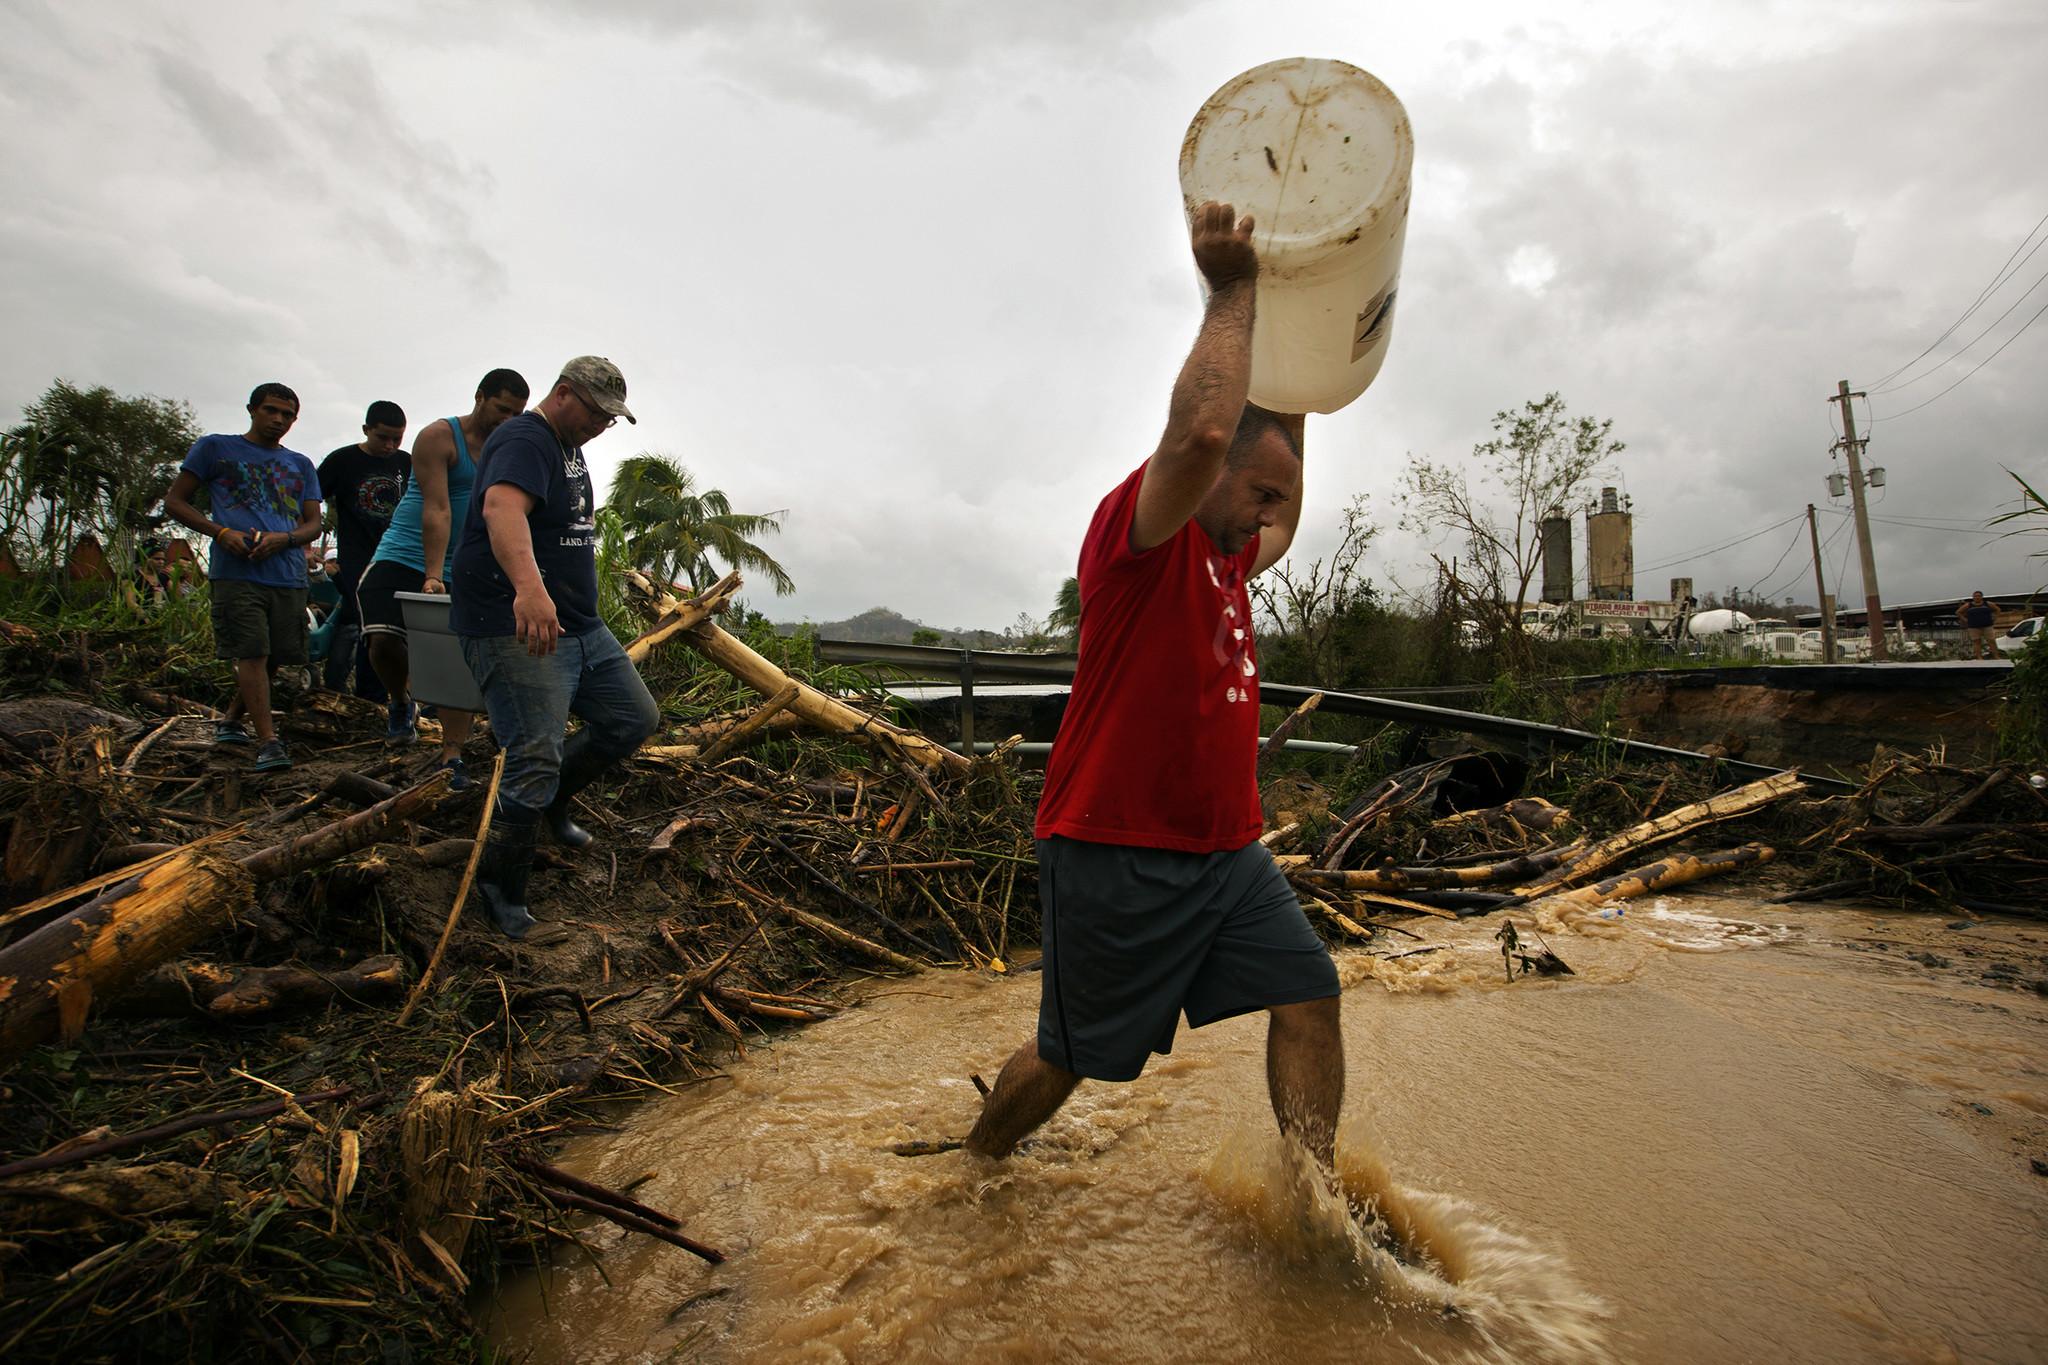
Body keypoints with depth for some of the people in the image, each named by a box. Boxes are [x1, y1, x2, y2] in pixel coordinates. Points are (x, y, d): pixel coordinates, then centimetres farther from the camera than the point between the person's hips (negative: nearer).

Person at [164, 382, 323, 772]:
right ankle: (268, 742, -15)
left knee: (274, 658, 7)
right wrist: (221, 532, -7)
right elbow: (174, 501, 10)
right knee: (253, 653, -12)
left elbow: (314, 524, 15)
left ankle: (230, 720, 28)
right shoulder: (215, 448, 12)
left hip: (289, 575, 4)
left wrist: (282, 538, -7)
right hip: (236, 573, -4)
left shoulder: (301, 465, 21)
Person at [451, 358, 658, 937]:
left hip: (579, 626, 10)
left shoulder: (570, 448, 18)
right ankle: (500, 884, 8)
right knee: (536, 761, -12)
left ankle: (552, 801, 28)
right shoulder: (524, 441, -15)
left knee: (637, 716, 10)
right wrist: (528, 586, -53)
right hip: (514, 629, -10)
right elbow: (501, 508, -36)